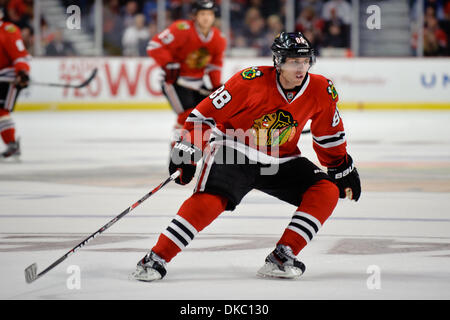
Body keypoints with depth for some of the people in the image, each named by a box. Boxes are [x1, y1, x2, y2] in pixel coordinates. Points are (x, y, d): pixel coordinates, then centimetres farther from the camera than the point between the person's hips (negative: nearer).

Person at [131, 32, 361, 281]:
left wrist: (343, 170, 16)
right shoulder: (251, 81, -21)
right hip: (234, 152, -5)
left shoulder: (321, 91, -8)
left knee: (327, 192, -14)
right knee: (210, 200, -29)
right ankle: (156, 258, -22)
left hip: (281, 160, 5)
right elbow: (205, 114, -13)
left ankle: (281, 256, -14)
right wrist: (187, 153, -15)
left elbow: (328, 136, 11)